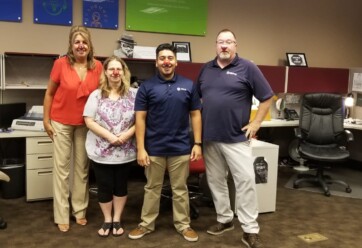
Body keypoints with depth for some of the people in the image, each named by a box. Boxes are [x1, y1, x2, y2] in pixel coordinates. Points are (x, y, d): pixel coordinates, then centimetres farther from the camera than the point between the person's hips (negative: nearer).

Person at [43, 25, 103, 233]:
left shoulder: (98, 66, -5)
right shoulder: (61, 63, -12)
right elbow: (49, 93, -3)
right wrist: (46, 120, -4)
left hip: (85, 124, 3)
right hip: (61, 122, -2)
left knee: (82, 168, 11)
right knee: (62, 168, 3)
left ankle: (80, 211, 25)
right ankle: (62, 216, 13)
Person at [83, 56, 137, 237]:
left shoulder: (133, 94, -1)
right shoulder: (96, 95, -2)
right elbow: (89, 121, -7)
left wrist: (127, 135, -16)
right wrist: (109, 136, -17)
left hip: (125, 151, 1)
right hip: (101, 151, -1)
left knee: (121, 186, 13)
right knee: (104, 187, 8)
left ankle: (117, 220, 29)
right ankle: (107, 220, 28)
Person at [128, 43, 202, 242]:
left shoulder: (188, 85, 2)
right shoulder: (147, 87, -2)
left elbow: (195, 115, 5)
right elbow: (140, 118, -3)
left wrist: (197, 144, -1)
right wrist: (140, 148, -9)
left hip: (181, 148, 1)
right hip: (154, 148, -1)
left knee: (180, 189, 13)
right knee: (152, 188, 13)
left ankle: (183, 224, 26)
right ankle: (146, 224, 27)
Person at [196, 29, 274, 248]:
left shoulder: (247, 68, -3)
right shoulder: (206, 69, 10)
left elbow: (267, 97, -1)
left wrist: (256, 123, -6)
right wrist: (198, 125, 9)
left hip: (236, 138, -4)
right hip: (209, 138, 5)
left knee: (246, 181, -5)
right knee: (216, 181, 13)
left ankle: (250, 230, 6)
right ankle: (224, 219, 30)